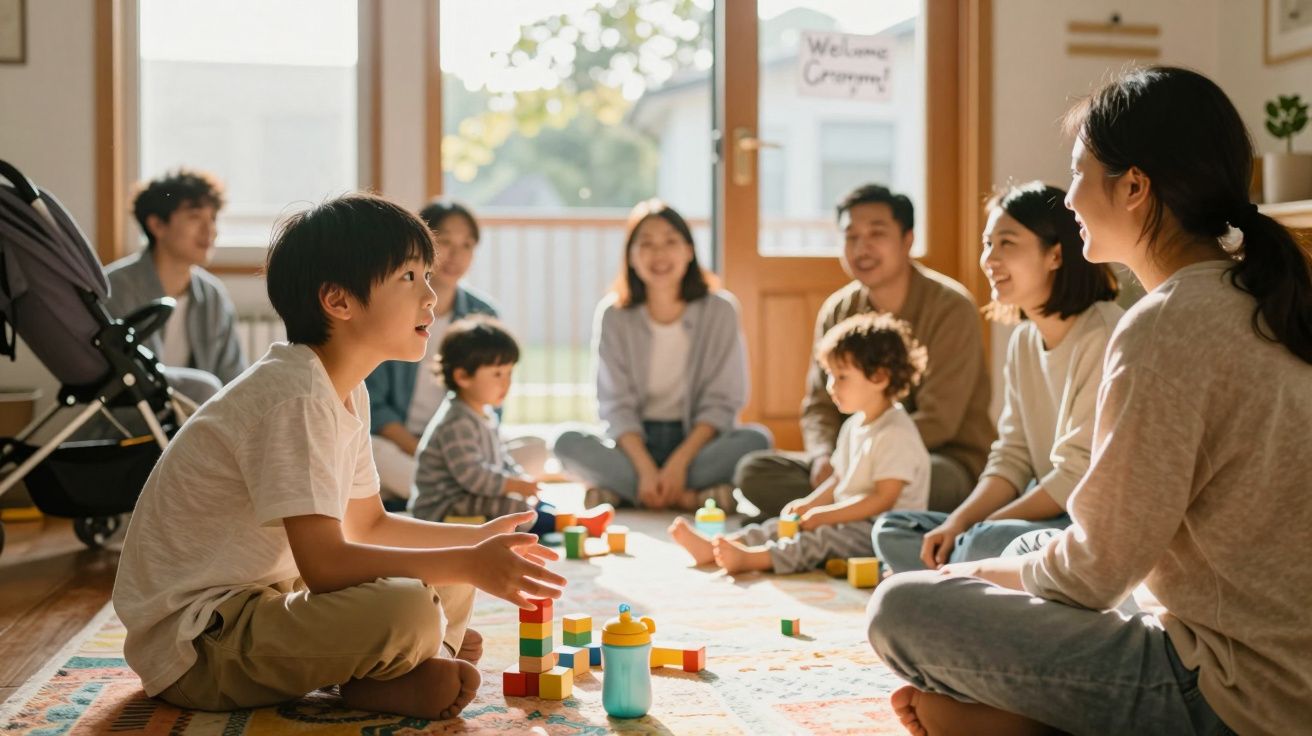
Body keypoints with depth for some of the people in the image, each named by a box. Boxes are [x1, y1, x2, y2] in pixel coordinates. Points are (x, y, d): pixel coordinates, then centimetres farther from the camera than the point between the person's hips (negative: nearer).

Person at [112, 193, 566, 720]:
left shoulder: (348, 392, 7)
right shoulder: (296, 397, -23)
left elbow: (367, 524, 16)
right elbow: (324, 563, -28)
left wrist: (478, 540, 5)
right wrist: (468, 564, -23)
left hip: (266, 598, 10)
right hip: (193, 641, -10)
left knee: (450, 581, 12)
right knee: (407, 610, -30)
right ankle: (378, 687, -4)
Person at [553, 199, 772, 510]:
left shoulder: (719, 309, -3)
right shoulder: (613, 314, -2)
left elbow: (721, 402, -7)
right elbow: (616, 406, -7)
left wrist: (679, 462, -21)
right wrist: (645, 469, -23)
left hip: (697, 440, 0)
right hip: (635, 442, 0)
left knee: (756, 439, -29)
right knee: (568, 443, -27)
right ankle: (692, 496, -28)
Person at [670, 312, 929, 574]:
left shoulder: (896, 434, -17)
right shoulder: (853, 427, 15)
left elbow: (883, 499, -21)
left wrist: (823, 515, -20)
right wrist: (809, 504, 3)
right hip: (849, 520, 9)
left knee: (821, 538, -30)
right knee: (783, 525, -4)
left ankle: (749, 557, -47)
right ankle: (712, 546, -17)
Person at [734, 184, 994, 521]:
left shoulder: (950, 307, -11)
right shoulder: (837, 311, 6)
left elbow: (938, 421, -16)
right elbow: (820, 405, 5)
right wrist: (824, 457, -18)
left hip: (944, 459, -5)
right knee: (753, 471, -14)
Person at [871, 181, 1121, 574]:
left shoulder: (1102, 335, -16)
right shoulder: (1023, 342, 11)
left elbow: (1080, 474, -19)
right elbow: (1013, 457, 9)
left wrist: (983, 526, -16)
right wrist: (958, 522, -8)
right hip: (1049, 514, 9)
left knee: (986, 543, -35)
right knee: (891, 530, 1)